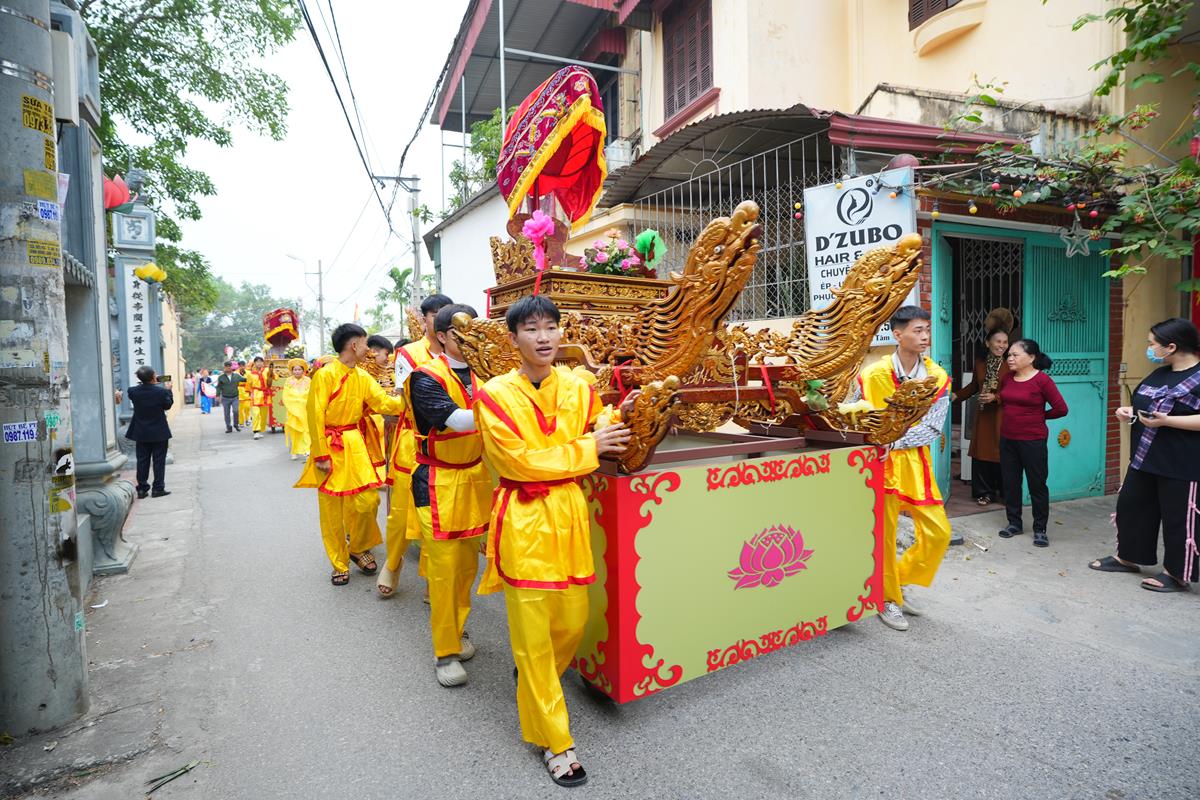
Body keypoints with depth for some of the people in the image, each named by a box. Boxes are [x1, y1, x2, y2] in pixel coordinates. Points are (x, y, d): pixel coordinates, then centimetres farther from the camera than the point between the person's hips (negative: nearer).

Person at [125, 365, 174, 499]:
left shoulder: (133, 391, -11)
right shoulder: (161, 391, -20)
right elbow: (168, 404, -3)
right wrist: (168, 390, 9)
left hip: (141, 433, 3)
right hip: (159, 433, -3)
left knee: (142, 460, 12)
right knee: (159, 460, 6)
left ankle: (142, 489, 16)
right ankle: (158, 488, 8)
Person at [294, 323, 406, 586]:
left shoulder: (362, 377, 6)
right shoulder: (325, 375, -13)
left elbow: (384, 403, 3)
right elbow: (315, 417, -14)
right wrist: (321, 455, -14)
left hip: (356, 446, 5)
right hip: (331, 448, -5)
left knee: (367, 500, -1)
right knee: (332, 510, 6)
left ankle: (358, 548, 25)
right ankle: (339, 564, 22)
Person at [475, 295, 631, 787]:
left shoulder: (578, 387, 3)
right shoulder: (495, 395, -10)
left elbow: (597, 436, 16)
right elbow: (520, 460, -17)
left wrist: (619, 420, -4)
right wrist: (587, 449, -13)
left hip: (569, 514, 4)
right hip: (523, 520, -4)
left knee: (574, 622, 14)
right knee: (533, 633, 5)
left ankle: (535, 681, 47)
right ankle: (553, 741, 25)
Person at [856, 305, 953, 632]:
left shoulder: (938, 377, -1)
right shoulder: (874, 375, -9)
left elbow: (933, 429, -9)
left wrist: (893, 440, -20)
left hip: (917, 462, 4)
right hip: (881, 463, -3)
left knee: (938, 532, 3)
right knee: (884, 535, 4)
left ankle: (902, 580, 27)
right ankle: (889, 599, 23)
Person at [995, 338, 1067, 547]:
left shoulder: (1042, 380, -12)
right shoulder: (1007, 378, 5)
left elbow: (1061, 408, -11)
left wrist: (1039, 416, 1)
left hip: (1033, 440, -6)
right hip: (1007, 439, 6)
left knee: (1037, 484, 5)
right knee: (1010, 482, 11)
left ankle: (1040, 530, 16)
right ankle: (1014, 523, 24)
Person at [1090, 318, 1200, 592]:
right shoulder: (1159, 374, 12)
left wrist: (1166, 421, -28)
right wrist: (1129, 410, 3)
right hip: (1144, 459, 9)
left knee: (1178, 518, 4)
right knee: (1130, 505, 16)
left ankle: (1177, 574, 18)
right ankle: (1126, 557, 31)